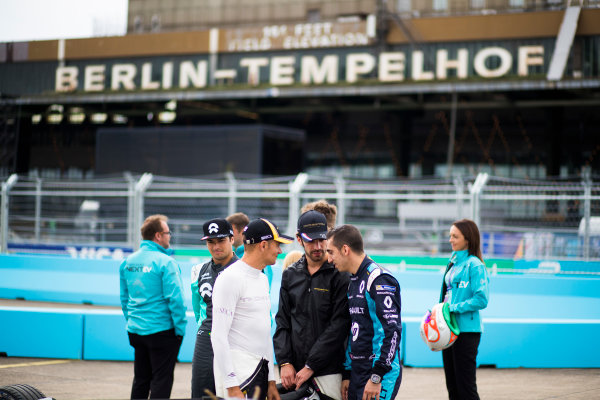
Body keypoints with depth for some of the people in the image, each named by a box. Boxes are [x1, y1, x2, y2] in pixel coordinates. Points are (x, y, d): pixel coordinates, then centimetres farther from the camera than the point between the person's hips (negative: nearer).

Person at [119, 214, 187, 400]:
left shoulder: (127, 262, 7)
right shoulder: (165, 262, -14)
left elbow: (124, 298, 14)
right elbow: (175, 299, -17)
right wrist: (180, 328, -10)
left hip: (135, 330, 7)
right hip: (162, 328, -7)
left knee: (140, 378, 15)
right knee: (162, 380, -1)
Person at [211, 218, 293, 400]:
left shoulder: (262, 279, 18)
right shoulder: (231, 278, -11)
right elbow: (219, 335, -16)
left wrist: (271, 380, 18)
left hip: (261, 370, 8)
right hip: (238, 371, -8)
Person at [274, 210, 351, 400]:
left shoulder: (341, 275, -5)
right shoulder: (290, 275, 12)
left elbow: (339, 326, -11)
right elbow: (282, 322, 11)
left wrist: (311, 366, -13)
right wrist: (285, 362, -2)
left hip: (328, 370, -4)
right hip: (294, 370, 4)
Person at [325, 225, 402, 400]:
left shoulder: (380, 280, -13)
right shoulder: (353, 282, 16)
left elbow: (392, 331, -19)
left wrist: (377, 377, -21)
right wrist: (347, 375, 17)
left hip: (382, 374, -9)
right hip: (357, 373, 9)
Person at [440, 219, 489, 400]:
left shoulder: (474, 265, -11)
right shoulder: (453, 262, 14)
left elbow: (481, 300, -18)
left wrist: (454, 308, -18)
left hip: (466, 330, -8)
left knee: (466, 385, -5)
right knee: (452, 384, 12)